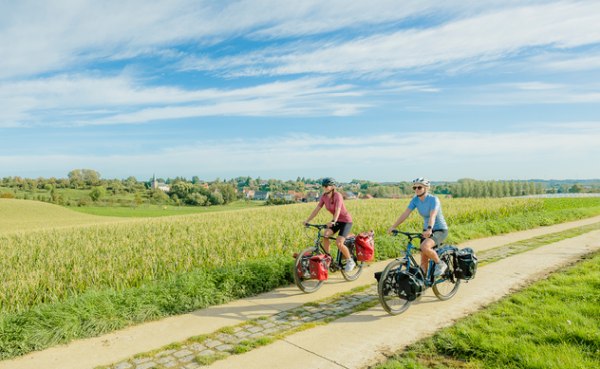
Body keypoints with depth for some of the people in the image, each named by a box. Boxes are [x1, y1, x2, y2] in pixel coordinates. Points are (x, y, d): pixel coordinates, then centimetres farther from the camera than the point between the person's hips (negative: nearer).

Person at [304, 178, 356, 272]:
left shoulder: (337, 195, -24)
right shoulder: (324, 196, -6)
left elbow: (337, 210, -37)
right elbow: (317, 209, -7)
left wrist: (333, 221, -53)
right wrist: (307, 220, -15)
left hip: (346, 220, -6)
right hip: (336, 221, 6)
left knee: (339, 243, -19)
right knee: (325, 235, -17)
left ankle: (350, 261, 5)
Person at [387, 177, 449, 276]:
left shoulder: (433, 199, -20)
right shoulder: (415, 200, -4)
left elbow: (433, 215, -36)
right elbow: (405, 213, -10)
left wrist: (429, 229, -53)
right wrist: (393, 227, -19)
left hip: (440, 230, -6)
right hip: (426, 231, 6)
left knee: (425, 247, -31)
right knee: (423, 260, 3)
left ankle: (440, 264, -6)